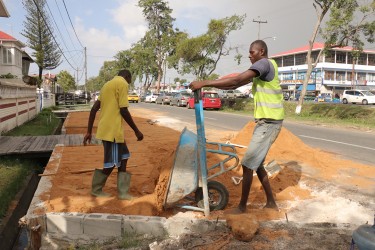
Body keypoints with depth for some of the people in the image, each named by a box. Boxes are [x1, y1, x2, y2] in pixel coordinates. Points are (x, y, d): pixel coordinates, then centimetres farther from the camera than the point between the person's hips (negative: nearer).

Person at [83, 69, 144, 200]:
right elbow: (123, 110, -15)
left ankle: (123, 192, 15)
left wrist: (89, 131, 15)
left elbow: (94, 109, 14)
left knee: (123, 158, 14)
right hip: (113, 130, -9)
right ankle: (96, 189, 18)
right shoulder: (122, 84, -7)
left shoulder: (107, 84, 18)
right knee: (111, 163, 3)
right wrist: (136, 131, -8)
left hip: (106, 128, 9)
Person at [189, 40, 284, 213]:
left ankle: (242, 207, 7)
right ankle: (271, 203, 26)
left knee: (247, 164, -5)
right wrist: (209, 85, 2)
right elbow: (237, 84, 13)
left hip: (269, 122, -10)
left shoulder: (264, 63, -13)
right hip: (265, 121, 10)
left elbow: (235, 80, -24)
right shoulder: (262, 68, 18)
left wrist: (204, 83, -22)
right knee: (256, 163, 16)